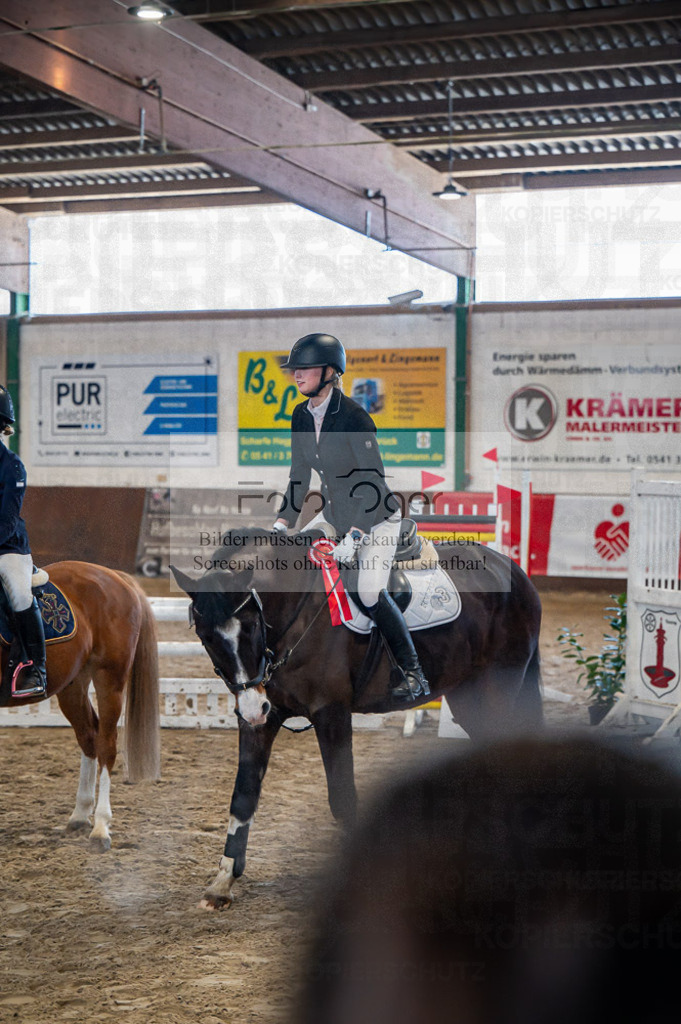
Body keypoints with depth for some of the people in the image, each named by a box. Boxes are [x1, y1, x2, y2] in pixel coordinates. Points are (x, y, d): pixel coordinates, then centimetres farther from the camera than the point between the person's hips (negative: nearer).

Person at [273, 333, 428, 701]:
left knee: (371, 594, -20)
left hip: (376, 517, -8)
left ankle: (413, 674, -7)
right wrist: (282, 523, 0)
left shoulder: (352, 416, -23)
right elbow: (299, 476, 8)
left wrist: (354, 536, -31)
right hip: (335, 515, 8)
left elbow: (373, 481, -25)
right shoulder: (301, 416, 0)